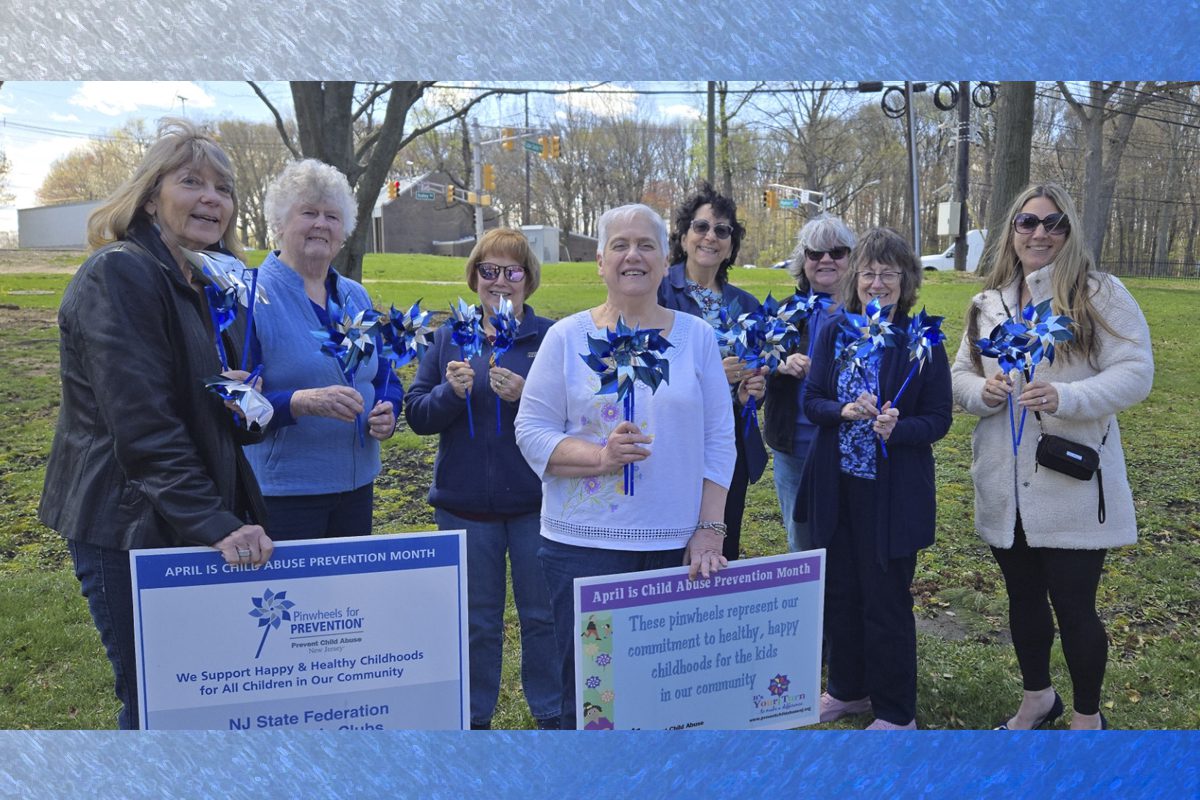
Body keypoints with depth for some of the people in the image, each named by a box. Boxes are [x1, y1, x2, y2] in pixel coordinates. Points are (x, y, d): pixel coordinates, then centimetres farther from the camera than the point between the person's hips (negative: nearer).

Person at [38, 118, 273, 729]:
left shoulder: (215, 285, 12)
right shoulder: (119, 276, -13)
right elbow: (144, 426, -21)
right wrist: (214, 526, -27)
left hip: (204, 525, 8)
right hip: (128, 528, -8)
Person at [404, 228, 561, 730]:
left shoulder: (552, 338, -3)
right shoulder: (449, 338, 4)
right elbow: (416, 415, 1)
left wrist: (525, 396, -24)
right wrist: (451, 391, -18)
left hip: (536, 500, -1)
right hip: (466, 503, 2)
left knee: (543, 613, 12)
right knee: (476, 618, 15)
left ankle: (552, 712, 31)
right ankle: (474, 716, 32)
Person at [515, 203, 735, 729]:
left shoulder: (696, 336, 6)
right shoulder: (567, 337, 2)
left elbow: (719, 439, 5)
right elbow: (531, 432, -2)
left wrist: (710, 530, -2)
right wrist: (601, 456, -18)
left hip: (677, 545, 1)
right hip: (584, 545, -1)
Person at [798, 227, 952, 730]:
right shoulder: (833, 332, 3)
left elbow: (939, 419, -6)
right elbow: (811, 400, 1)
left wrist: (897, 429, -25)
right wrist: (843, 411, -19)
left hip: (893, 492, -4)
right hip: (836, 486, 4)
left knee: (886, 599, 4)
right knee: (839, 592, 14)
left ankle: (896, 712, 21)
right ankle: (848, 688, 35)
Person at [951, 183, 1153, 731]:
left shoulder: (1100, 294, -6)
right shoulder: (988, 304, 9)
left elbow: (1135, 372, -12)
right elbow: (961, 373, 13)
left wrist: (1065, 397, -27)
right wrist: (981, 391, -10)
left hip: (1072, 485, -5)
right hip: (1006, 487, 5)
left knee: (1073, 604, 4)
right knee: (1023, 596, 19)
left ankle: (1087, 717, 29)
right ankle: (1038, 697, 41)